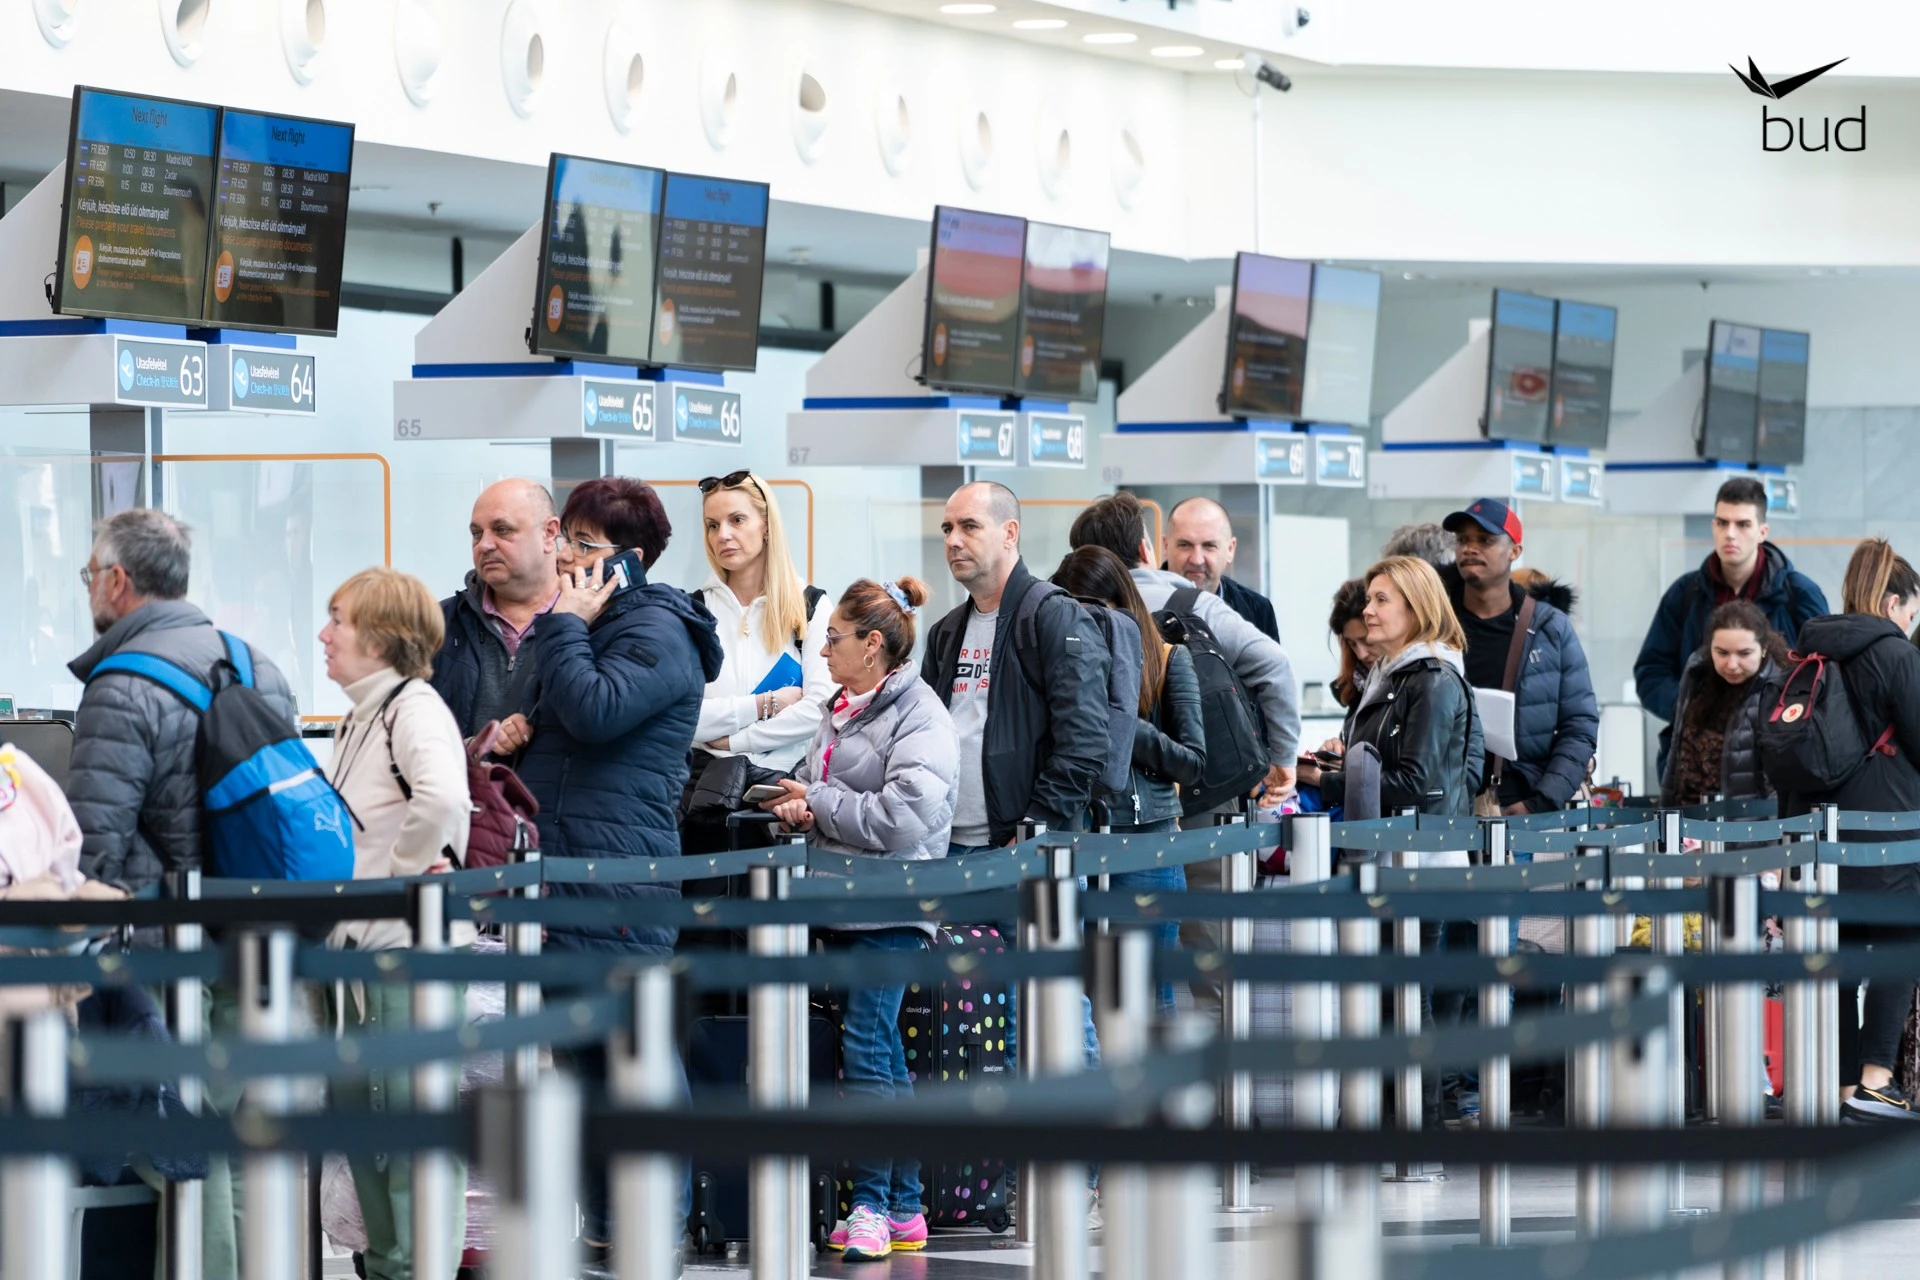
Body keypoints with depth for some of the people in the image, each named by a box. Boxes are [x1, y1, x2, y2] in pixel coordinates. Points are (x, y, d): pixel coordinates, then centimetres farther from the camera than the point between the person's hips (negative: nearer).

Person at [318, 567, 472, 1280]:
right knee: (355, 1103, 12)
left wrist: (405, 871, -19)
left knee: (411, 1110, -8)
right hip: (357, 943, 10)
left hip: (410, 942, -10)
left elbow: (441, 796, -30)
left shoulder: (414, 708, -12)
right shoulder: (358, 719, 19)